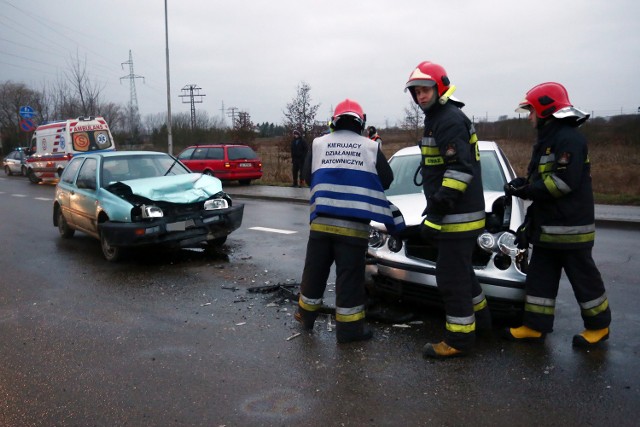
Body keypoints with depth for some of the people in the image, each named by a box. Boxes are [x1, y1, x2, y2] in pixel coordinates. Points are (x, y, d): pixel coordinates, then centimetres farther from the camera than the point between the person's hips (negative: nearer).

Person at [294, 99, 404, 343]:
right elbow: (386, 180, 9)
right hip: (354, 225, -2)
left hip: (321, 222, 2)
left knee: (314, 271, 15)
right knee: (349, 276, 3)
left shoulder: (318, 144, 6)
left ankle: (305, 315, 31)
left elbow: (307, 176, 12)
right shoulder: (371, 147, 3)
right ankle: (349, 327, 10)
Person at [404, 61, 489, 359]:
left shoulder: (450, 120, -16)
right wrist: (435, 211, 26)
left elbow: (460, 170, -25)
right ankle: (479, 317, 39)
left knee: (451, 276, -5)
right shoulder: (437, 119, 18)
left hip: (458, 216, -11)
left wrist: (436, 215, -27)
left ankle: (459, 339, 5)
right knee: (461, 269, 22)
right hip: (456, 214, 11)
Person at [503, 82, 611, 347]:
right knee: (539, 277, 10)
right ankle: (535, 326, 17)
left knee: (583, 278, 4)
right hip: (547, 228, 10)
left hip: (570, 228, -10)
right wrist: (524, 184, 1)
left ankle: (598, 326, 20)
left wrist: (524, 191, -19)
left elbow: (563, 182, -25)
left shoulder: (569, 138, -16)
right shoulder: (547, 141, 17)